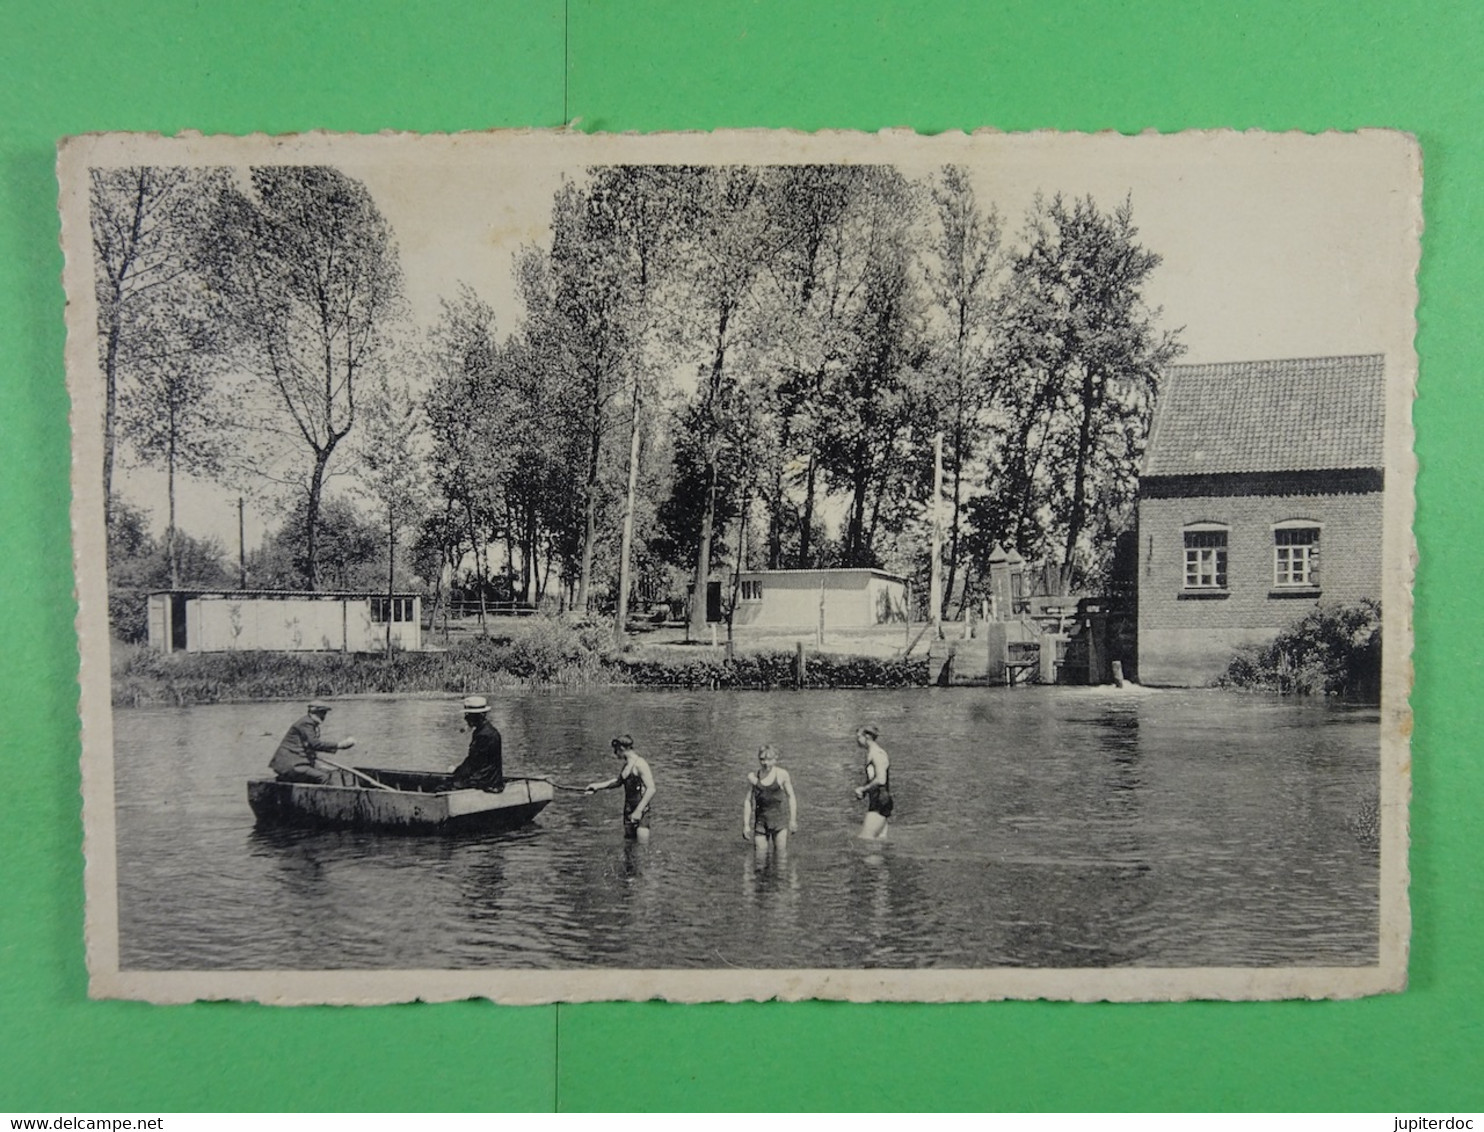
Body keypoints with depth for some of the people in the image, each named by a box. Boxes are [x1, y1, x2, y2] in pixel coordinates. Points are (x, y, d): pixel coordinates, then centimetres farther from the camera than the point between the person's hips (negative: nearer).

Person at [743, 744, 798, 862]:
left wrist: (793, 820, 0)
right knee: (760, 857, 3)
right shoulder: (753, 777, 0)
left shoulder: (782, 774, -5)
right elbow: (748, 801, 7)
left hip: (778, 820, -2)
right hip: (760, 820, 2)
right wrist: (746, 824, 6)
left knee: (781, 854, -8)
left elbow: (791, 797, 3)